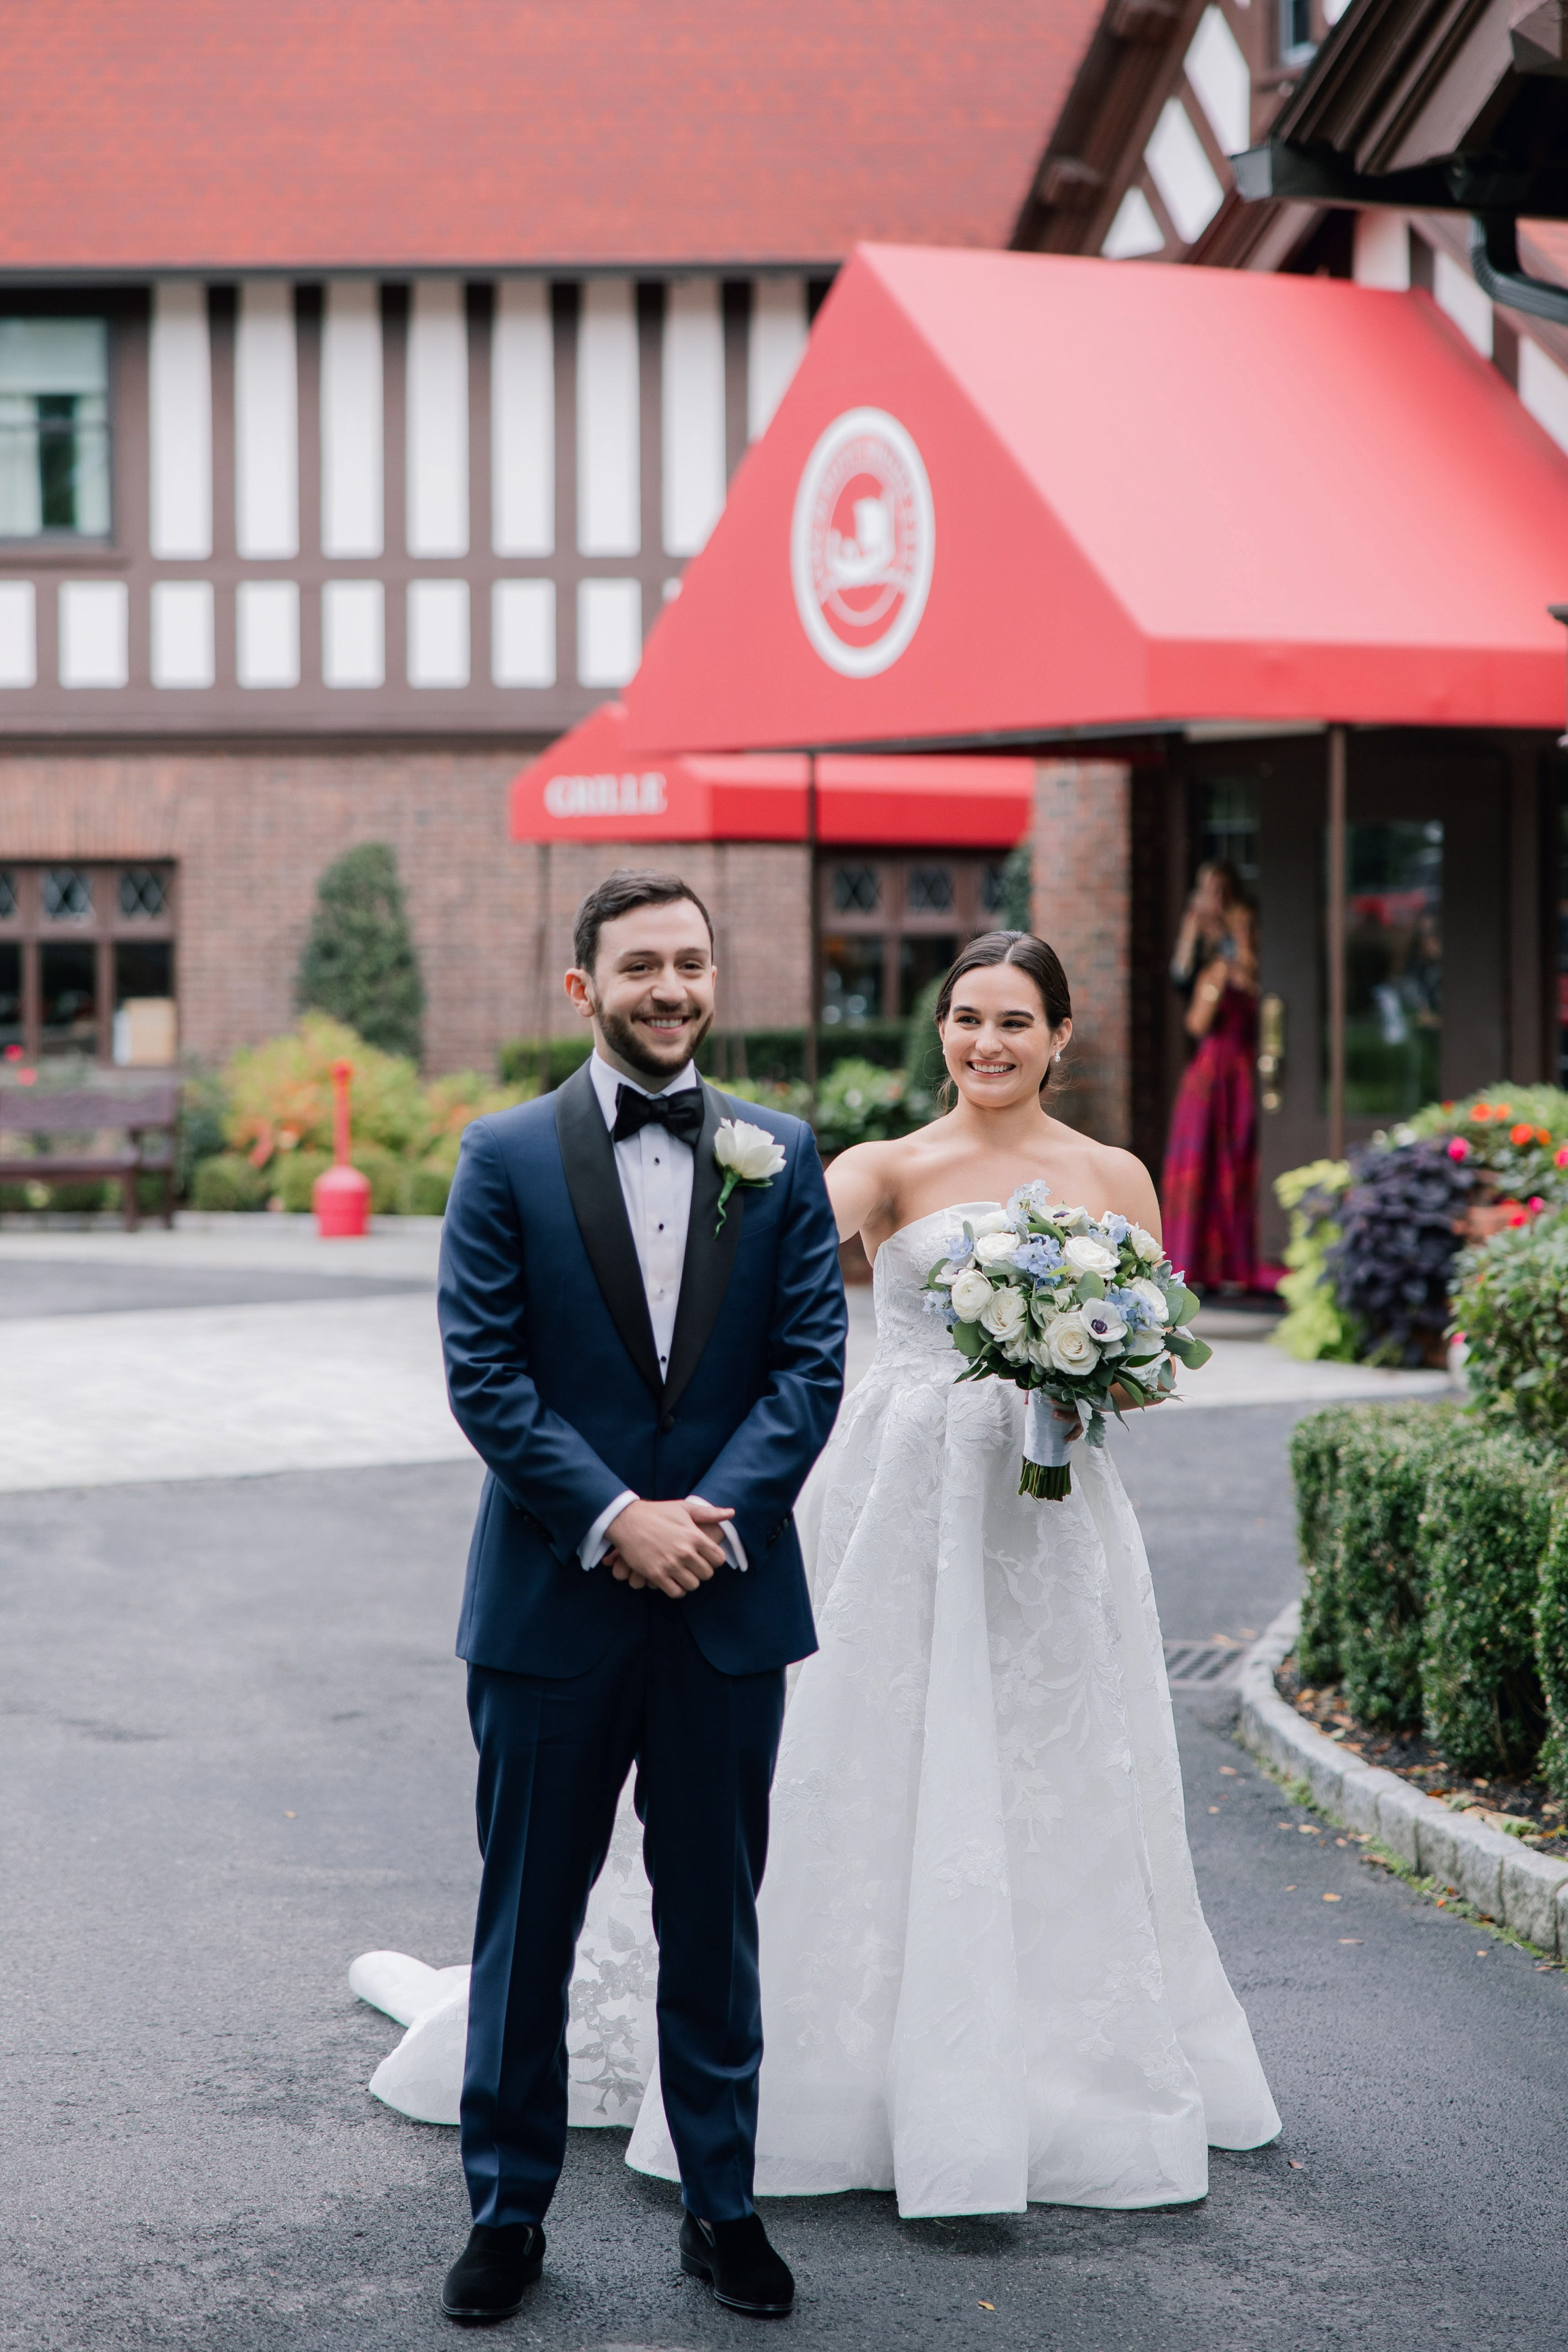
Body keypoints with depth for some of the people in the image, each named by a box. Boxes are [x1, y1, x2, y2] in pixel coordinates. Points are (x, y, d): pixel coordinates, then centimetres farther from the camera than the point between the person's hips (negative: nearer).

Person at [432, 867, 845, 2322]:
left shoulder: (781, 1157, 5)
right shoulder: (506, 1156, -1)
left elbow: (813, 1361, -1)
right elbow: (483, 1374, -6)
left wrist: (713, 1513, -13)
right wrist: (614, 1519, -15)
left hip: (729, 1599, 2)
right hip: (551, 1600, -1)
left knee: (715, 1920, 11)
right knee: (527, 1922, 7)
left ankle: (722, 2205, 23)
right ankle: (508, 2211, 20)